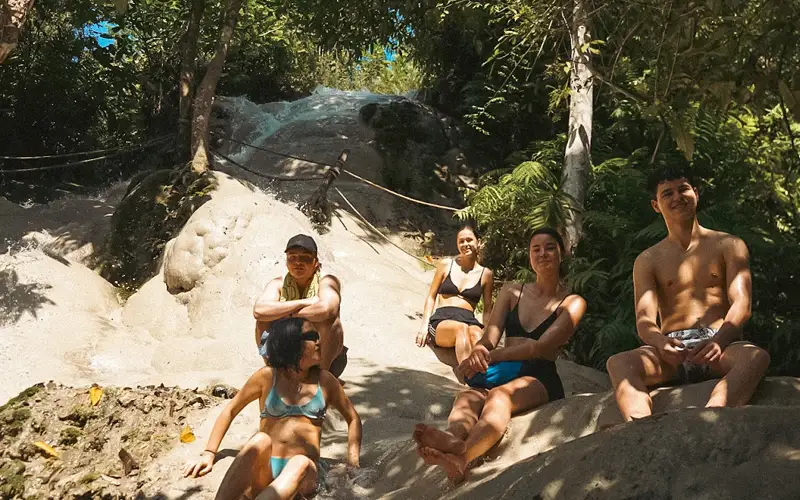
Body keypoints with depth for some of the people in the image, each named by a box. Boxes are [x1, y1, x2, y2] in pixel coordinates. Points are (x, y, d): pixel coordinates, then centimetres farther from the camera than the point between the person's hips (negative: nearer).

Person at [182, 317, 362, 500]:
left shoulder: (324, 380, 10)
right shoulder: (267, 376, 6)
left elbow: (353, 419, 19)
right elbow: (230, 411, 11)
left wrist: (353, 464, 4)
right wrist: (208, 454, -1)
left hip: (305, 473, 0)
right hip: (263, 473, 0)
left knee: (300, 463, -37)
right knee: (261, 441, -35)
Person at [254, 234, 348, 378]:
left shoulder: (326, 282, -12)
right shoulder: (278, 284, -4)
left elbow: (326, 309, -36)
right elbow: (259, 310, -25)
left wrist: (287, 315, -23)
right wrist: (304, 303, -26)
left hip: (323, 358, -2)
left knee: (330, 321, -29)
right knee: (264, 321, -19)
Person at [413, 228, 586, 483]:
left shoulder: (572, 303, 7)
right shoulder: (511, 291, 20)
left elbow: (541, 347, -9)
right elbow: (489, 339, 6)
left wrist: (490, 356, -20)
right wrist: (478, 351, -20)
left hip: (540, 379, -4)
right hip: (502, 373, 4)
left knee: (499, 395, -38)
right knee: (468, 397, -32)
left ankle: (461, 456, -68)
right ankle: (453, 440, -67)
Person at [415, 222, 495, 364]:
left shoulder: (486, 274, 13)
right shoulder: (446, 265, 13)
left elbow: (487, 309, 17)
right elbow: (431, 297, 15)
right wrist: (425, 326, 1)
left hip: (469, 321, 1)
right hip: (442, 320, -1)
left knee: (475, 334, -38)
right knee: (461, 328, -39)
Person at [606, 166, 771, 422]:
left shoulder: (728, 245, 15)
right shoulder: (647, 261, 16)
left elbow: (741, 304, -1)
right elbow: (644, 319, 2)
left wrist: (718, 340, -25)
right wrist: (660, 343, -25)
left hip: (719, 347, -1)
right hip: (670, 351, 1)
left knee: (756, 356, -35)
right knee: (618, 363, -30)